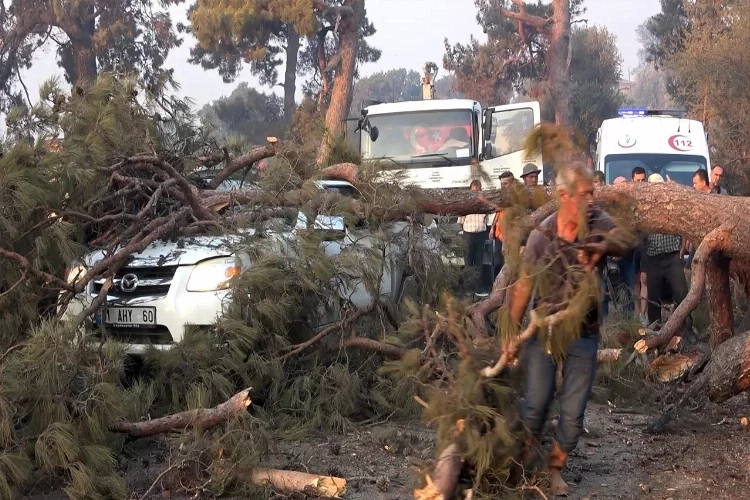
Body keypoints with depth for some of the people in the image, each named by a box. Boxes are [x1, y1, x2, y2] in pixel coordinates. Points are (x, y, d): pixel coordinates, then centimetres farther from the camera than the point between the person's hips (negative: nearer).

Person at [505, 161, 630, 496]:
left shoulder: (598, 223, -9)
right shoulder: (541, 235, -11)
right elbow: (523, 287, -4)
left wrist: (600, 246, -47)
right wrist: (512, 332, -4)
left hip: (583, 336, 1)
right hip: (544, 332, -1)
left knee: (573, 414, 4)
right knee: (536, 405, 6)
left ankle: (555, 468, 26)